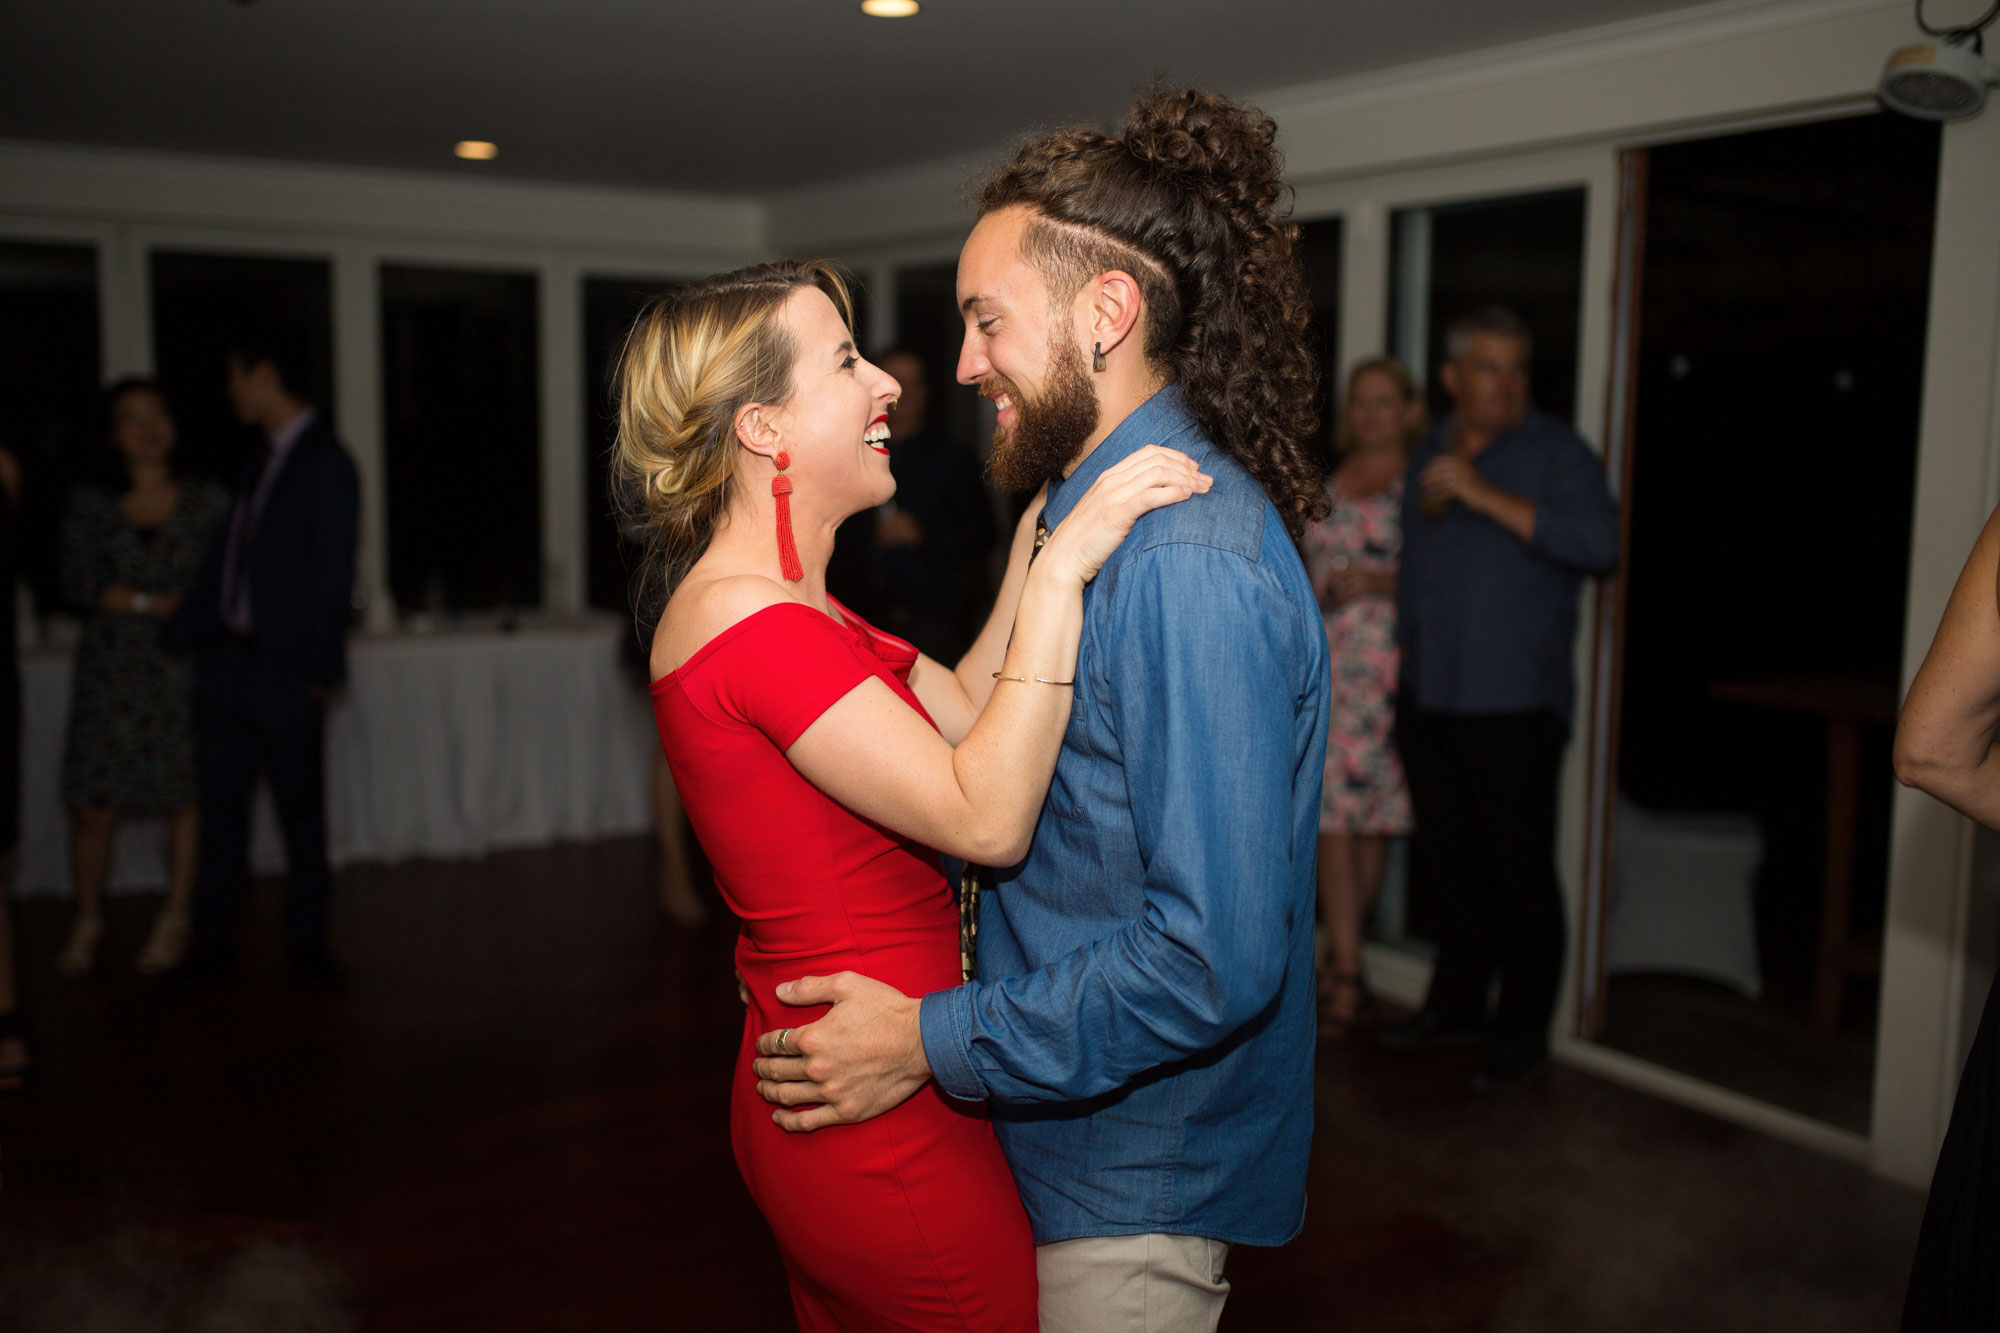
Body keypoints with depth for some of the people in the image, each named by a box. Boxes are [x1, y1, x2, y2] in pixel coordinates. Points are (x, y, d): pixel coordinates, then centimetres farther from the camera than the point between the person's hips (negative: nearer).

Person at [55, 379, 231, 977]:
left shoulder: (207, 501, 5)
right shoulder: (90, 505, 6)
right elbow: (77, 585, -2)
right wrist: (152, 602, -13)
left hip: (186, 667, 0)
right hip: (111, 668, 0)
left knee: (188, 795, 1)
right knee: (91, 802, -1)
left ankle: (174, 918, 17)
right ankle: (87, 919, 18)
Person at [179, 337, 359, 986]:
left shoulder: (325, 464, -8)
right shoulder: (260, 463, 15)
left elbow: (332, 574, -12)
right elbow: (226, 559, 16)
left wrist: (320, 669, -13)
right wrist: (198, 633, 6)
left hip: (285, 670, -7)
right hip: (226, 661, 7)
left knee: (301, 810, 4)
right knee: (220, 801, 8)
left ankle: (306, 942, 14)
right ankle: (213, 943, 16)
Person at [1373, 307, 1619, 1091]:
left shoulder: (1557, 452, -4)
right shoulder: (1428, 455, 16)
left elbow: (1599, 542, -22)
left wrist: (1486, 496, -22)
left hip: (1515, 707, -6)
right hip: (1429, 699, 6)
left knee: (1520, 872, -1)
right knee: (1449, 864, 14)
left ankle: (1522, 1032, 12)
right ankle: (1457, 1006, 29)